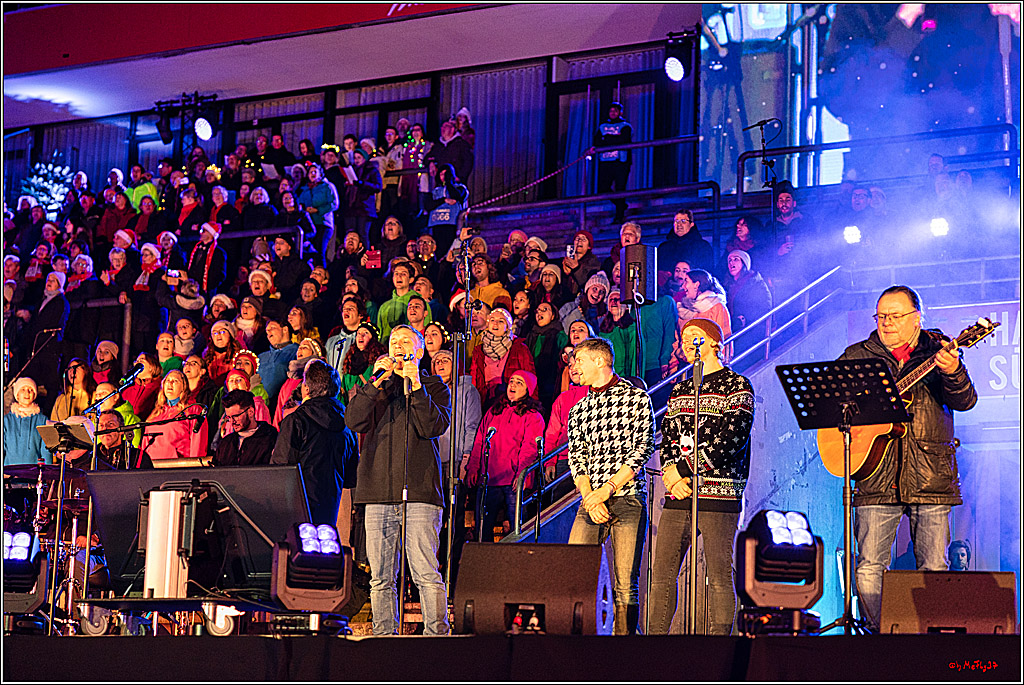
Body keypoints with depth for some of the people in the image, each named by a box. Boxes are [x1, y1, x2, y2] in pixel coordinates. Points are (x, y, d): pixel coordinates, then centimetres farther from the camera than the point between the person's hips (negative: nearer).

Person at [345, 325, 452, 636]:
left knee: (426, 573, -10)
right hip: (379, 491, 3)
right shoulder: (374, 387, 19)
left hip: (420, 491, -3)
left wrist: (415, 386, -12)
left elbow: (434, 427, -5)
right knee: (381, 578, 2)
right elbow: (354, 421, 1)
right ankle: (383, 636, 8)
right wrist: (377, 382, -8)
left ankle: (436, 634, -7)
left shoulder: (435, 387, 12)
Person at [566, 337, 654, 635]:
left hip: (628, 499, -4)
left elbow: (644, 449, -3)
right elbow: (576, 458, 11)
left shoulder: (637, 398, 5)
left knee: (626, 585, -6)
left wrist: (607, 489, -11)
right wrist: (589, 498, -8)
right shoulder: (578, 410, 19)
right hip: (591, 502, 4)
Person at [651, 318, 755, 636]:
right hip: (678, 495, 6)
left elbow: (731, 438, -10)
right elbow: (667, 438, 16)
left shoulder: (736, 386, 1)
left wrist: (683, 468, -11)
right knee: (662, 574, 1)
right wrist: (671, 474, -5)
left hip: (719, 493, -6)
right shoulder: (680, 390, 21)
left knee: (719, 577, -6)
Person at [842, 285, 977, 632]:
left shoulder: (937, 351, 7)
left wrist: (953, 372, -27)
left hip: (931, 475, -1)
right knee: (869, 567, -5)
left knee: (934, 568, -2)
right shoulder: (857, 356, 12)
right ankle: (876, 633, 5)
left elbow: (965, 401, -6)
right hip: (877, 479, 1)